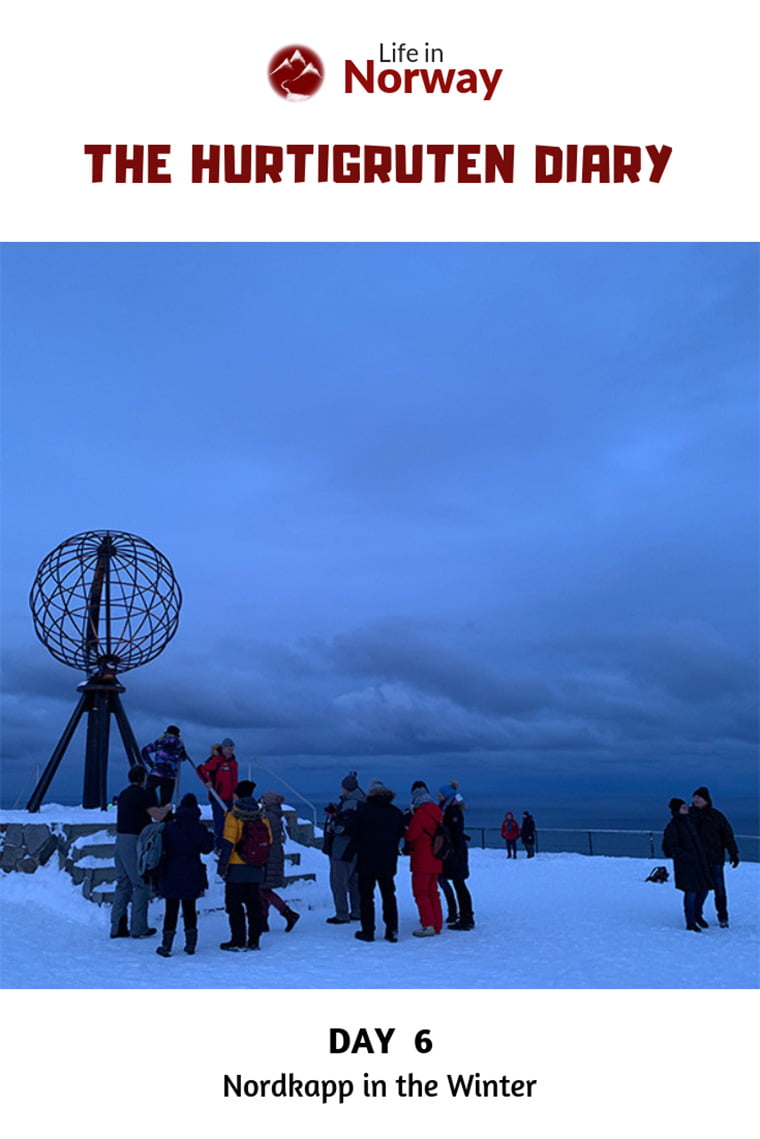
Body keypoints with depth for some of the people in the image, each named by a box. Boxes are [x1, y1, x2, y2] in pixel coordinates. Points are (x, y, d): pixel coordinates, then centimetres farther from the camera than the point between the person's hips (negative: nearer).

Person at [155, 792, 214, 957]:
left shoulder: (169, 827, -6)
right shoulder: (200, 829, -4)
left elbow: (162, 848, -5)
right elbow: (206, 849, 0)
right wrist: (210, 836, 17)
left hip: (171, 873, -1)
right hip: (193, 874, 1)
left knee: (171, 908, 5)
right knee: (189, 907, 13)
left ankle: (166, 944, 1)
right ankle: (190, 943, 13)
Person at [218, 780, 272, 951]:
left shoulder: (233, 816, -11)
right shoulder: (261, 816, 5)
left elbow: (228, 844, -15)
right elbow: (268, 841, 9)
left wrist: (223, 867, -10)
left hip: (236, 868, -5)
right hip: (256, 869, 6)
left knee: (234, 904, 3)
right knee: (254, 904, 12)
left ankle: (238, 941, 4)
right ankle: (254, 940, 15)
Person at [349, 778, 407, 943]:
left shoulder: (362, 810, -12)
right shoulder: (396, 813, 0)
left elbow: (353, 832, -7)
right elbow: (401, 834, 8)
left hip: (366, 861, -3)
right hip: (389, 862, 3)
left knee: (366, 896, 6)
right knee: (389, 896, 13)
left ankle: (368, 931, 8)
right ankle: (392, 931, 10)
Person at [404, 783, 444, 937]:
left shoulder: (420, 813, -15)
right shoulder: (437, 813, 10)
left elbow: (410, 835, -17)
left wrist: (405, 829, 3)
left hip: (422, 861, -8)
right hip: (435, 861, 8)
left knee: (420, 893, -2)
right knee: (432, 892, 15)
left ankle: (428, 926, -6)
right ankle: (437, 925, 18)